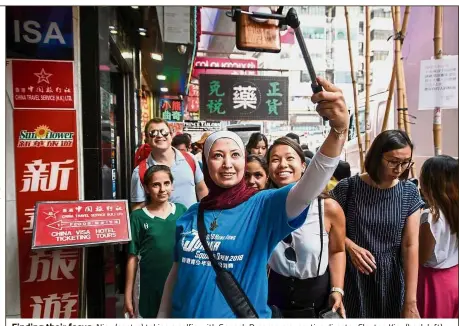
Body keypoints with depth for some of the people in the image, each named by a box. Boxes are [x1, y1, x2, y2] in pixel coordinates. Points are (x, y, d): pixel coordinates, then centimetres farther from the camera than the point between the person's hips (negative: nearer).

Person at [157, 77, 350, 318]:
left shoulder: (262, 205, -17)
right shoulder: (191, 215, -5)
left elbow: (307, 190, -36)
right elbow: (178, 269, 5)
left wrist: (338, 129, -50)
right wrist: (163, 316, 10)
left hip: (243, 315, -3)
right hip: (185, 315, 3)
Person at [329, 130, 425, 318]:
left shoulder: (409, 193, -6)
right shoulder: (348, 187, -13)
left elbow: (411, 245, -10)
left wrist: (410, 301, -11)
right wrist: (350, 246, -22)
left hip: (391, 278, 2)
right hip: (353, 277, -2)